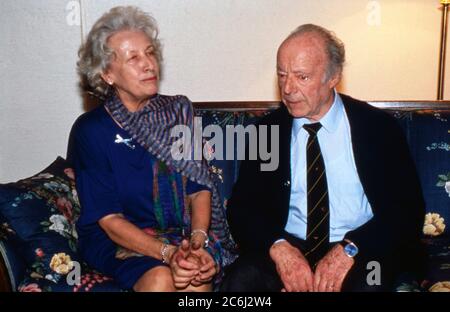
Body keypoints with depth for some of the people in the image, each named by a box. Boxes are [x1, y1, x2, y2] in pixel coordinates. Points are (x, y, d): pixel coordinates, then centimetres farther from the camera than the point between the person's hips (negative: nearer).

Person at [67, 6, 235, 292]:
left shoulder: (178, 110, 2)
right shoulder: (90, 129, -7)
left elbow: (199, 187, 1)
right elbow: (109, 219, -10)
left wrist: (197, 241, -18)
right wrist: (168, 253, -24)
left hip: (182, 231, 2)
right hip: (115, 238, -2)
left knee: (196, 275, -28)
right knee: (159, 278, -30)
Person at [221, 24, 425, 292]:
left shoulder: (379, 126, 0)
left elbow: (408, 207, -3)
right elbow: (242, 206, 2)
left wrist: (349, 249, -19)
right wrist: (278, 247, -18)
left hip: (361, 251, -1)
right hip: (289, 246, 1)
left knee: (366, 283, -33)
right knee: (240, 279, -27)